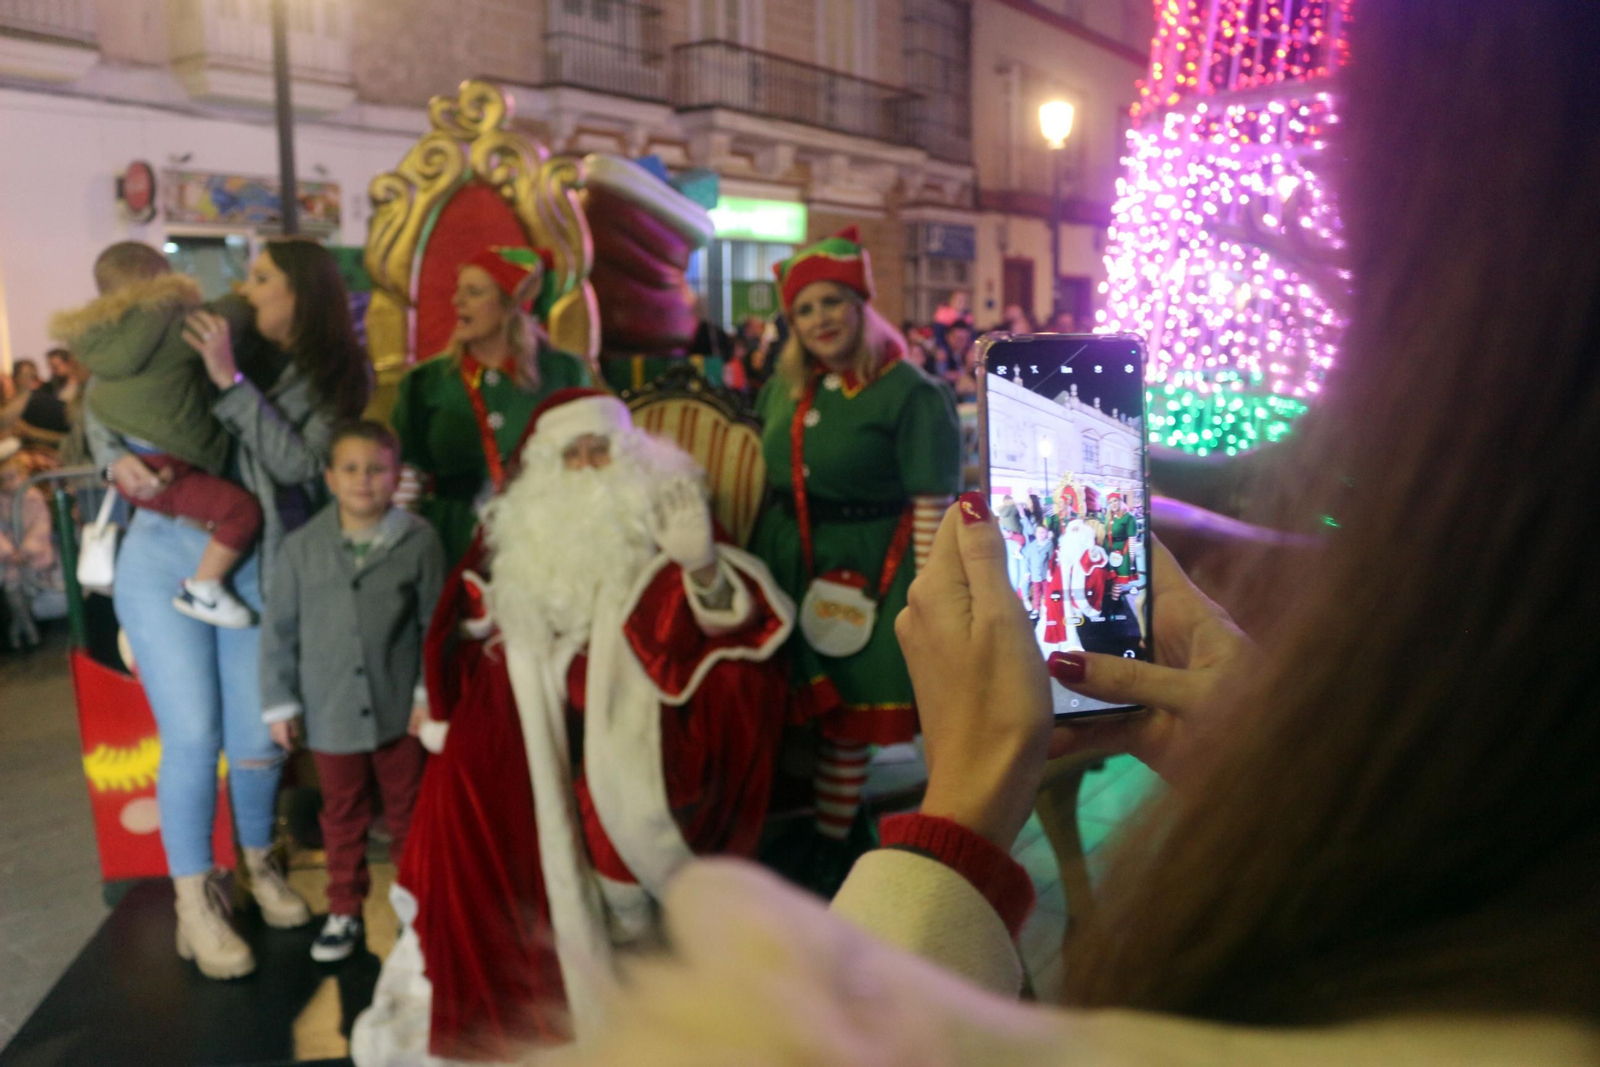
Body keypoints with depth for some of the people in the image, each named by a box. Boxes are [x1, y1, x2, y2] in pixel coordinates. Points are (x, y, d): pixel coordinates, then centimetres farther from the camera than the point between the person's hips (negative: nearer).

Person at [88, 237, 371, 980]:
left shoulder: (340, 378, 0)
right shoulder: (221, 341, 2)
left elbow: (296, 462, -14)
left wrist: (231, 382, -20)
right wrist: (115, 457, -11)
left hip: (255, 569, 0)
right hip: (163, 556, 0)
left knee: (258, 737, 3)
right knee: (192, 735, -4)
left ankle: (258, 864, 32)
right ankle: (194, 904, 12)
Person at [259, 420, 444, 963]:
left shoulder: (419, 541, -9)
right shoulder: (302, 546, -6)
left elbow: (435, 623, -4)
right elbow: (279, 629, 0)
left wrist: (430, 693, -5)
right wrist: (279, 703, 1)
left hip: (400, 708, -1)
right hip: (332, 711, 1)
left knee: (407, 811, 15)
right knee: (343, 816, 16)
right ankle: (344, 911, 32)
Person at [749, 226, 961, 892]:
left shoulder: (911, 393, -13)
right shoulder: (786, 387, 8)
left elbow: (931, 509, -15)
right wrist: (757, 560, 16)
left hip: (864, 573, -5)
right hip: (787, 562, 5)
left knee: (841, 712, 7)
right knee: (790, 702, 10)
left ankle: (829, 845, 25)